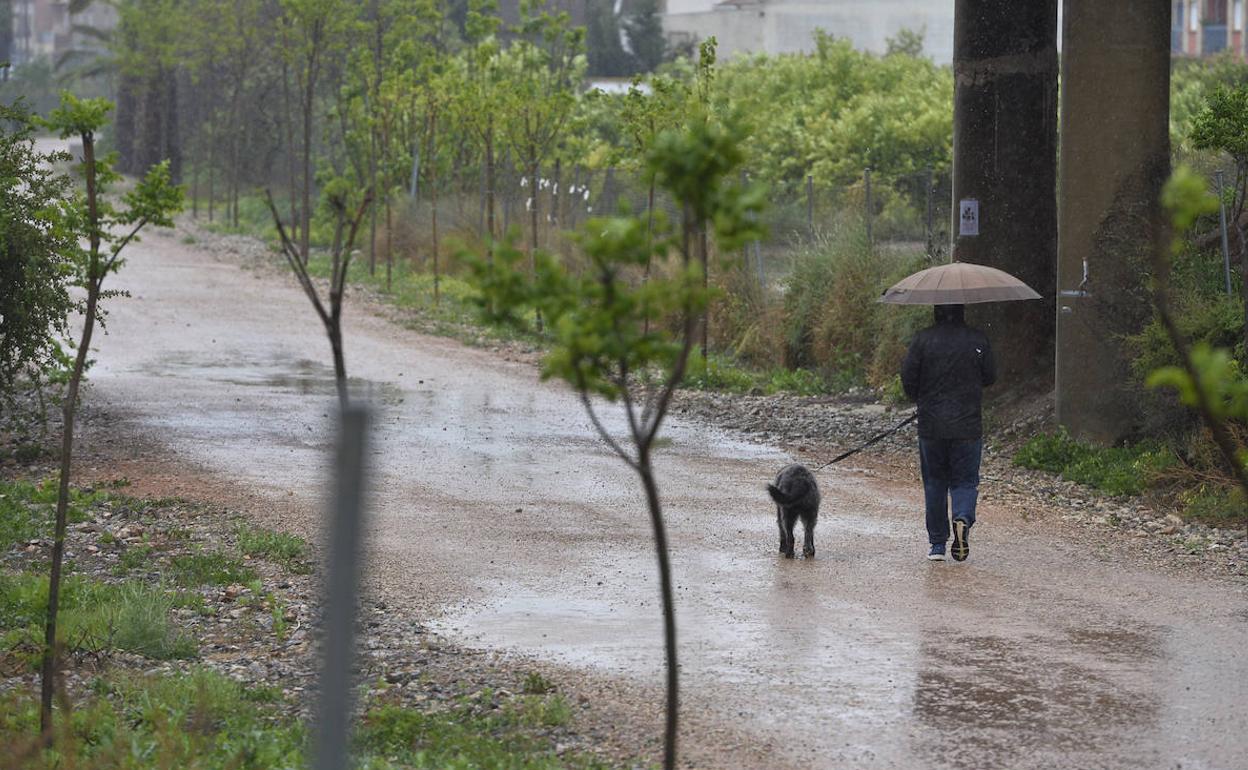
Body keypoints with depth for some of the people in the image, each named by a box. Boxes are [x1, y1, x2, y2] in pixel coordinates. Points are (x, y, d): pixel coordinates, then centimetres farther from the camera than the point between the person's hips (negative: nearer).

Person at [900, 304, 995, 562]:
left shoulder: (923, 339, -5)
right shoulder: (977, 340, -3)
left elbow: (907, 378, -5)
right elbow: (990, 377, 4)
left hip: (931, 425, 0)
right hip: (968, 425, 0)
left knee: (934, 483, 11)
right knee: (965, 481, 8)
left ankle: (937, 544, 12)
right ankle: (963, 518, -22)